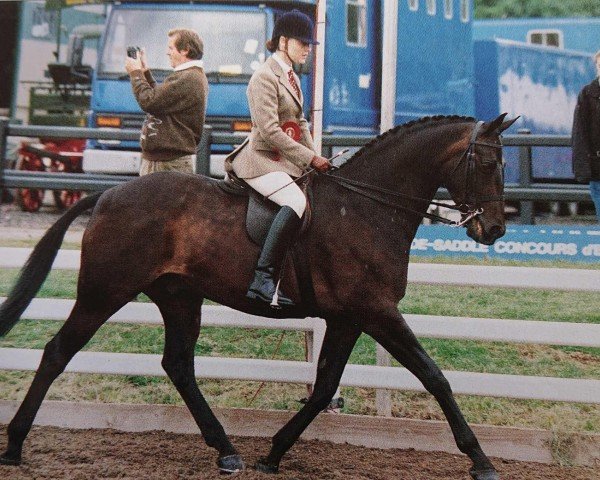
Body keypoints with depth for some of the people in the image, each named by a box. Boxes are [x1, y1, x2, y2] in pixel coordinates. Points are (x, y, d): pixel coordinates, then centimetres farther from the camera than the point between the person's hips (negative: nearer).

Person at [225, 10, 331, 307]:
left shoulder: (291, 77, 18)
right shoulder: (265, 76, -11)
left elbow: (300, 123, 23)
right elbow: (269, 130, -20)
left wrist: (315, 157, 7)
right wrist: (309, 159, -19)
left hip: (286, 160, 10)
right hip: (261, 160, -10)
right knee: (296, 201, -31)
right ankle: (263, 279, -36)